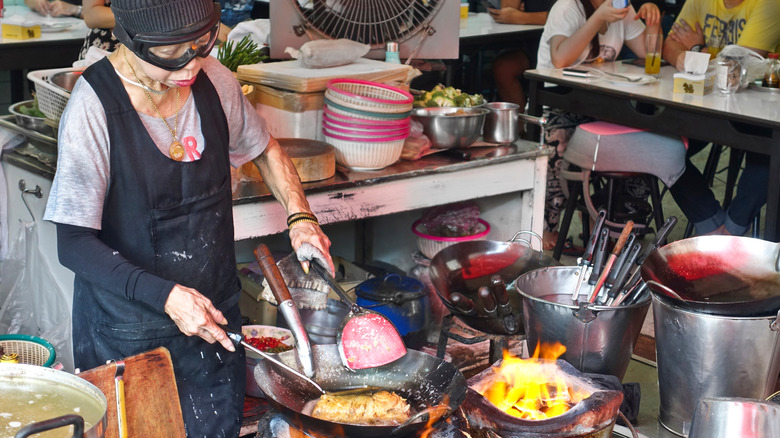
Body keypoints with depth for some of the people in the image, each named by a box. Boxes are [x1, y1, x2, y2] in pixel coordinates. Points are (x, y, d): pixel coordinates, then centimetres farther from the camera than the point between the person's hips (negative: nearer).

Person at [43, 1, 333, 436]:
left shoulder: (213, 80, -6)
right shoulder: (93, 107, -21)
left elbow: (265, 149, 15)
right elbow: (74, 244, -19)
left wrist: (300, 215, -1)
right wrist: (165, 296, -28)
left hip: (215, 316, 5)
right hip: (128, 331, -5)